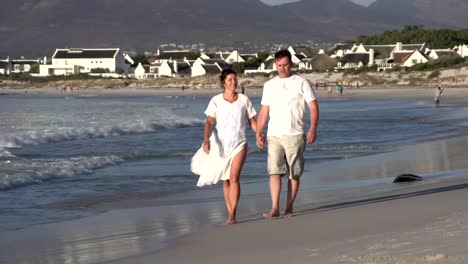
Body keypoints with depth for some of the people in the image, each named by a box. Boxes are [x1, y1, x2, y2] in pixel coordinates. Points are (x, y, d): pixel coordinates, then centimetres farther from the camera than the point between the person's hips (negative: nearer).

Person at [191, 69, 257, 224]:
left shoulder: (244, 100, 4)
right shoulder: (216, 100, 1)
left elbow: (252, 121, 8)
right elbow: (209, 122, -6)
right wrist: (206, 141, -21)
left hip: (239, 144, -1)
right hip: (221, 144, 1)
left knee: (234, 177, -15)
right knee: (225, 180, 8)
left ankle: (232, 215, -18)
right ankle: (230, 214, 17)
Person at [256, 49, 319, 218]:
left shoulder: (301, 83, 3)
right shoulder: (269, 85, 12)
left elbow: (313, 107, -1)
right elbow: (264, 111, 15)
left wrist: (313, 128, -13)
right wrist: (259, 132, 6)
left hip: (295, 135, -1)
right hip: (274, 135, 2)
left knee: (294, 174, 3)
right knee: (274, 171, -12)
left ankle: (289, 208, 11)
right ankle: (275, 209, -16)